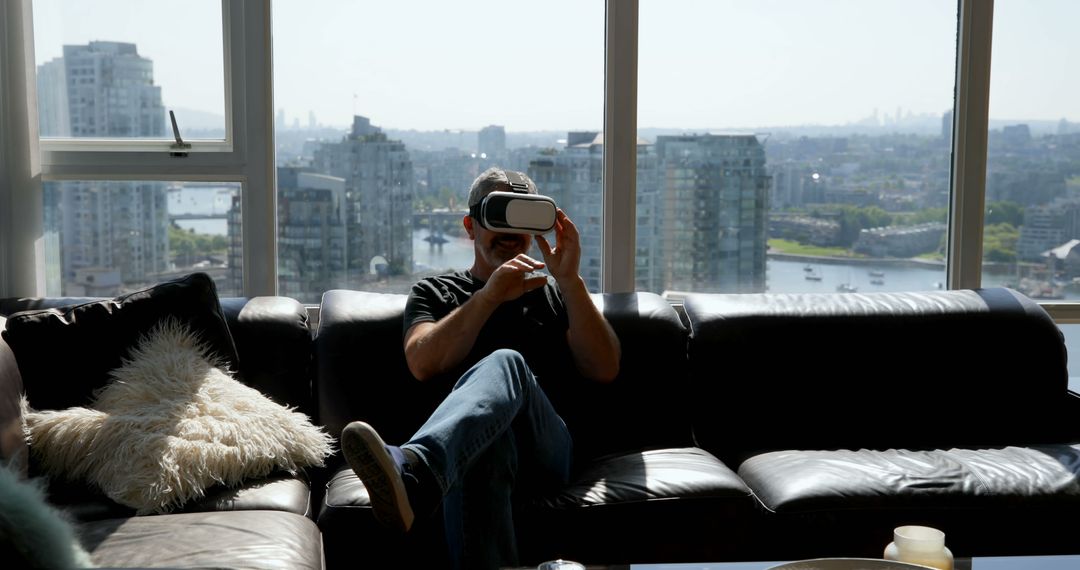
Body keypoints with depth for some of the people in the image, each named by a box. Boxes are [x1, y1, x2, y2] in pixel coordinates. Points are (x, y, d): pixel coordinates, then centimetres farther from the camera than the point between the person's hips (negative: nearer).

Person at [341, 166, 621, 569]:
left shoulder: (555, 295, 29)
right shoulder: (434, 293, 26)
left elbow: (605, 370, 12)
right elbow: (423, 365, 3)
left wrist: (569, 280, 2)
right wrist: (490, 295, -6)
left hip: (544, 449, 1)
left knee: (506, 364, -36)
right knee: (483, 443, -42)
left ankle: (413, 469, -65)